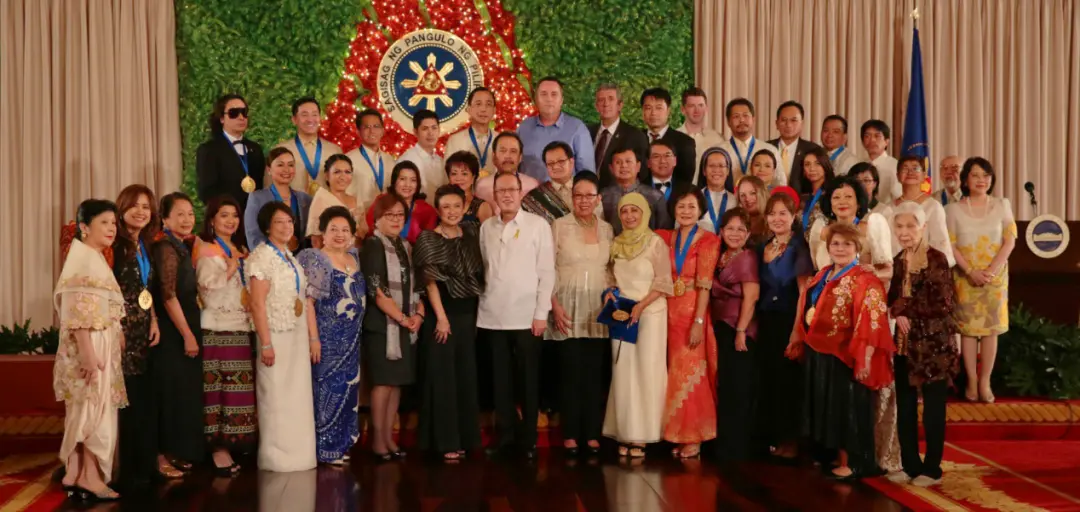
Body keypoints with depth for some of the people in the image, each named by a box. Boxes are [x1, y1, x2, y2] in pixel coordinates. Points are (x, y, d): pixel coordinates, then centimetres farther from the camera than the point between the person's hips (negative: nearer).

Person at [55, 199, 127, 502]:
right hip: (89, 346, -10)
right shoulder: (82, 258, -12)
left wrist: (119, 341, 17)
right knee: (94, 410, -6)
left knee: (86, 412, 10)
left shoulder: (97, 259, 17)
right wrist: (87, 353, -26)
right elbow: (77, 310, -21)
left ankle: (78, 476, 14)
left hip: (104, 346, 10)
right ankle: (89, 478, -1)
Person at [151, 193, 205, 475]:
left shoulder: (182, 248, 13)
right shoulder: (167, 249, -15)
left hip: (184, 328, 9)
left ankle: (175, 453, 22)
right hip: (172, 332, -9)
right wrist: (188, 335, -20)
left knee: (183, 392, 13)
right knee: (172, 392, -4)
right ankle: (164, 456, 5)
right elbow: (168, 296, -20)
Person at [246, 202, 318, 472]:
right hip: (276, 337, -7)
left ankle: (296, 454, 22)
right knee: (276, 398, 1)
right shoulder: (261, 257, -11)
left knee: (298, 397, 11)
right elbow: (257, 303, -16)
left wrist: (312, 336, 12)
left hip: (298, 336, 7)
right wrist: (265, 344, -21)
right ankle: (276, 457, 10)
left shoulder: (291, 257, 13)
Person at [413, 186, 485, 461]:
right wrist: (441, 317, -16)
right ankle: (445, 440, 5)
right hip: (441, 314, -5)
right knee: (442, 376, -1)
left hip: (469, 313, 5)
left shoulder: (473, 233, 7)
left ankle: (464, 437, 19)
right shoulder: (428, 239, -6)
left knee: (466, 375, 9)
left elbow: (479, 273, 10)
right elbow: (430, 281, -10)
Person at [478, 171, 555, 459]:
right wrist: (482, 303, 5)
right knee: (500, 380, 8)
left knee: (528, 380, 3)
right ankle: (505, 435, 18)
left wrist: (541, 313, -9)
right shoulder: (486, 227, 9)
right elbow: (482, 269, 13)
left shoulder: (538, 225, -2)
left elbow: (547, 272, -4)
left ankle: (528, 438, 13)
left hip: (526, 316, -3)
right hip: (493, 317, 3)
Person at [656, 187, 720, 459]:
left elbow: (705, 285, -10)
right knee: (675, 374, 9)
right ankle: (677, 434, 18)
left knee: (690, 373, -2)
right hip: (669, 312, 4)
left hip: (693, 313, -4)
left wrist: (699, 321, -16)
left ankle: (693, 437, 7)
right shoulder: (665, 237, 10)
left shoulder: (709, 240, -4)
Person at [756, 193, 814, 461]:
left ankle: (790, 441, 9)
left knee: (788, 380, -1)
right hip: (766, 323, 6)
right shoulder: (763, 248, 12)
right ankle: (771, 437, 19)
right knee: (767, 380, 8)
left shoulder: (799, 248, -7)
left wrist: (797, 330, -20)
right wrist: (754, 323, 5)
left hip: (789, 322, -6)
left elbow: (804, 292, -13)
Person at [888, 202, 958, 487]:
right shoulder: (898, 261, 9)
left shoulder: (936, 259, -10)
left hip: (934, 344, -6)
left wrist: (902, 308, -14)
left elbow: (943, 304, -16)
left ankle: (932, 469, 13)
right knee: (904, 407, 10)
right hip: (905, 343, 6)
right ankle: (911, 465, 21)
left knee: (933, 409, 3)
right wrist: (897, 313, -5)